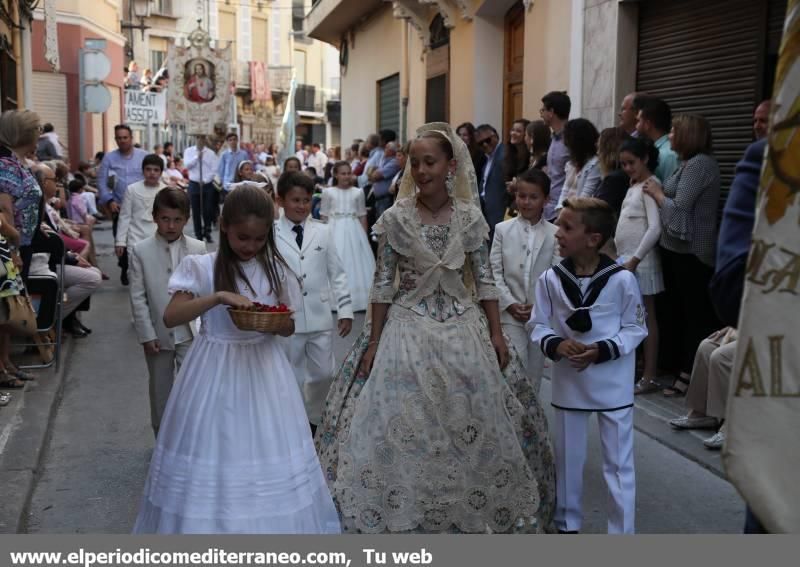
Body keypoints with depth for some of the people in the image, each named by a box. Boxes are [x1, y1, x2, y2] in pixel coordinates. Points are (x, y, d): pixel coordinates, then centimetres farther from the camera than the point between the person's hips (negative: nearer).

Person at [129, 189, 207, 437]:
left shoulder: (198, 249, -4)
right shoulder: (140, 251, -5)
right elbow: (138, 297, -5)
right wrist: (146, 334, -8)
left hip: (189, 333, -1)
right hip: (158, 333, 1)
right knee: (160, 389, 14)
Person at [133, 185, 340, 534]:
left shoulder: (276, 269, 1)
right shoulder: (201, 268, -6)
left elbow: (289, 327, 7)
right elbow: (170, 317, -15)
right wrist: (218, 297, -26)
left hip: (263, 368, 2)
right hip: (216, 371, -2)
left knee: (269, 452, 6)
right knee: (211, 452, 3)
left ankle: (270, 522, 25)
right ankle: (209, 524, 23)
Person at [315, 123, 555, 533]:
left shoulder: (470, 217, -1)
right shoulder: (396, 218, -6)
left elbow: (485, 280, 3)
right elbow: (383, 284, -3)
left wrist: (496, 334, 0)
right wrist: (374, 342, -4)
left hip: (463, 327, 2)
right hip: (409, 327, -2)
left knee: (473, 426, 8)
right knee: (402, 428, 0)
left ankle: (469, 511, 27)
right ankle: (403, 513, 18)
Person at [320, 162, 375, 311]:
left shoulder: (358, 192, 5)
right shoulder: (328, 192, 1)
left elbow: (362, 216, 8)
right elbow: (324, 216, 4)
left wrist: (365, 236, 6)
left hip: (353, 231, 1)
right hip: (335, 231, -1)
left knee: (356, 262, 3)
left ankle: (358, 300, 10)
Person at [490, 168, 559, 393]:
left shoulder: (554, 234, 1)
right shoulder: (503, 229, 2)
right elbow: (495, 272, 0)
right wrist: (510, 304, -10)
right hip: (510, 313, -1)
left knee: (535, 372, 10)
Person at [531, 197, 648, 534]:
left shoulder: (622, 279, -14)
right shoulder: (550, 280, -7)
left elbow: (635, 328, -6)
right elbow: (539, 326, 0)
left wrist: (601, 351, -20)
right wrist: (556, 345, -20)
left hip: (612, 384, -3)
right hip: (568, 382, 3)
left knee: (618, 462, 8)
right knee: (567, 459, 16)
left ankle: (622, 530, 20)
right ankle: (567, 524, 34)